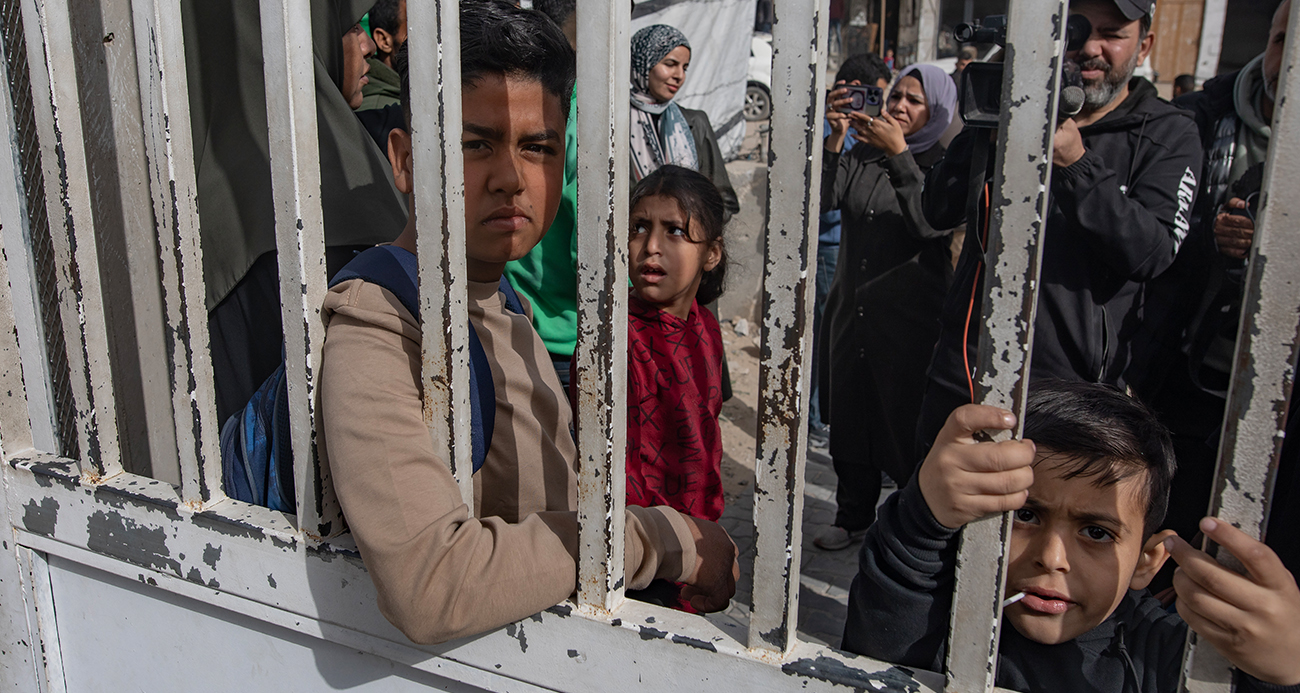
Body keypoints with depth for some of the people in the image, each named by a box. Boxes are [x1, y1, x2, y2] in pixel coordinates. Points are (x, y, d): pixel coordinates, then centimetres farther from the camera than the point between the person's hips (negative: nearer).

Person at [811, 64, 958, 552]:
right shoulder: (864, 153, 9)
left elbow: (930, 224, -21)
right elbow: (827, 199, -4)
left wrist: (900, 154, -23)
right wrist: (836, 137, -14)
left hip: (910, 316, -5)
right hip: (853, 306, 5)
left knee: (906, 423, 0)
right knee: (850, 416, 14)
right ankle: (853, 516, 31)